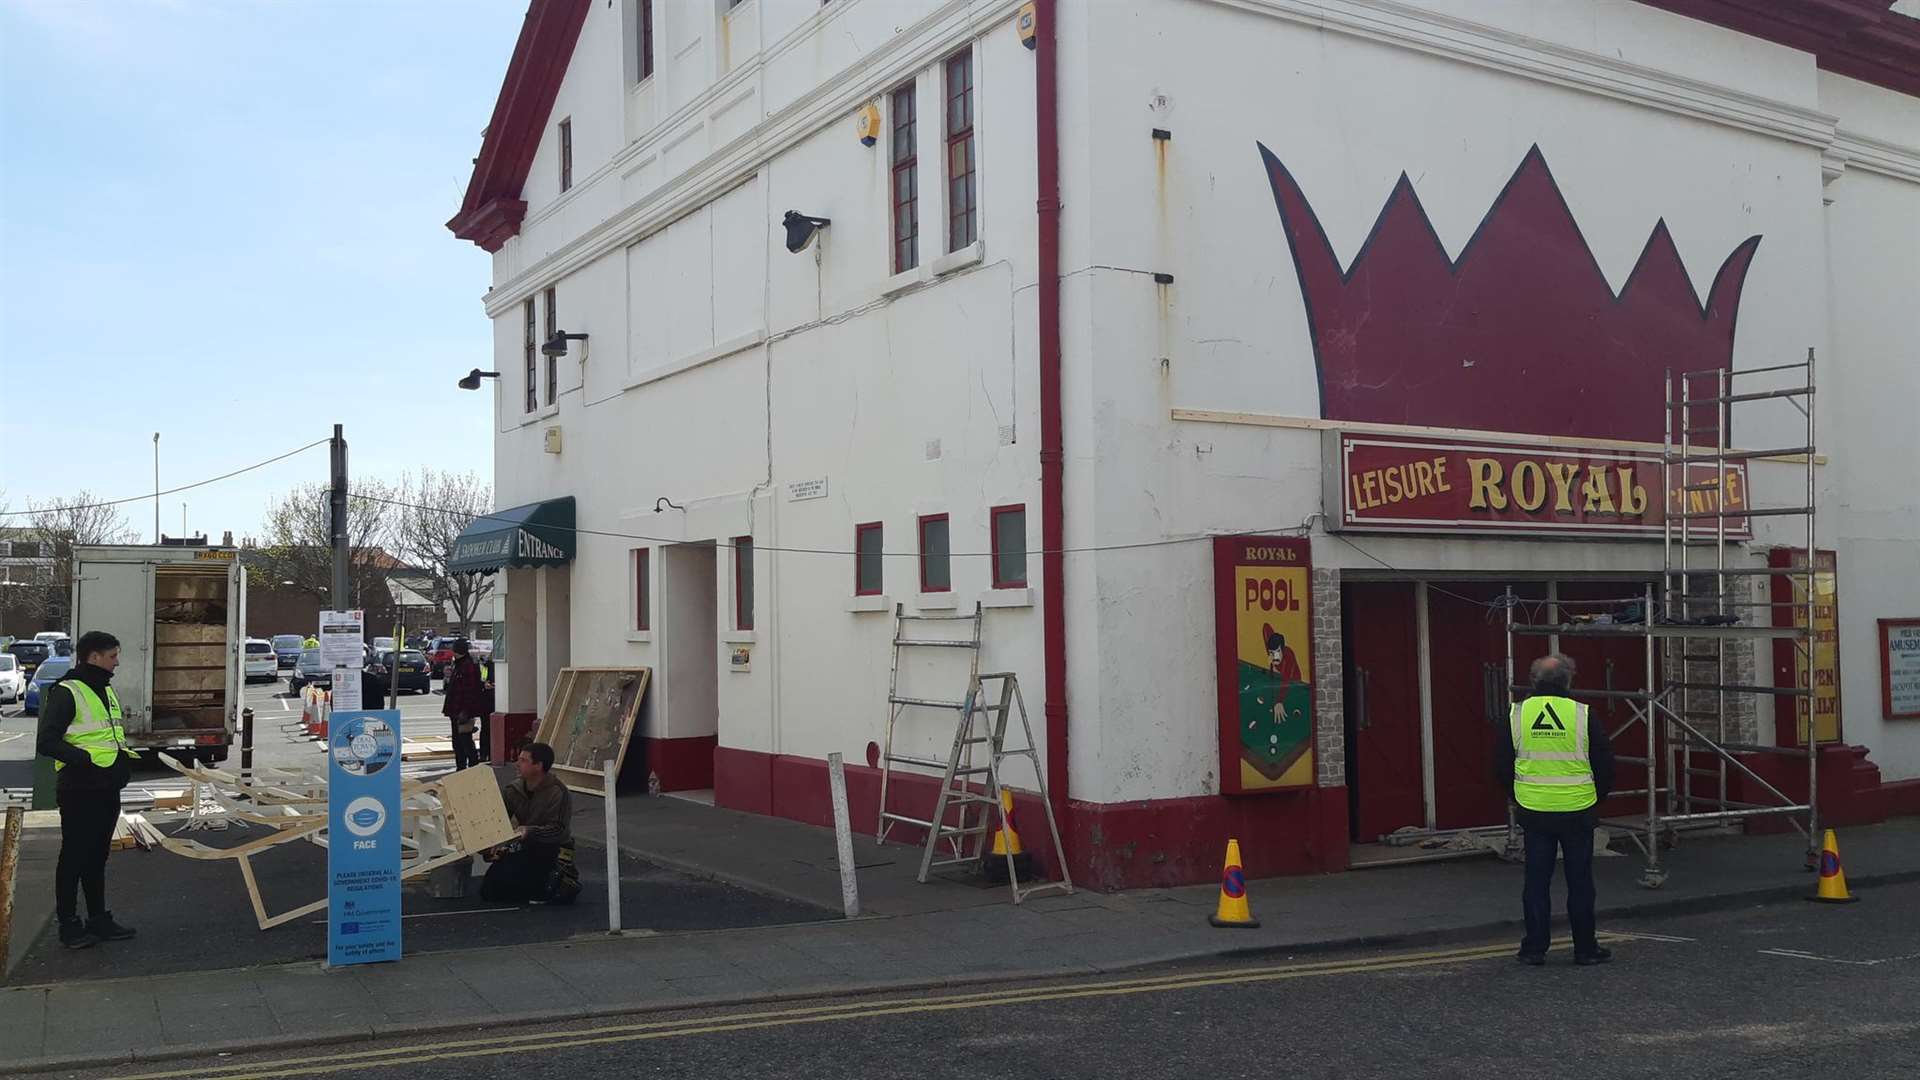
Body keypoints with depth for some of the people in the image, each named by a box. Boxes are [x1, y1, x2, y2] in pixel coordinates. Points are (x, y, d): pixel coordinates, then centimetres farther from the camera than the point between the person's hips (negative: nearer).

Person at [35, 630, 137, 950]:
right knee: (74, 857, 1)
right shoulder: (66, 693, -12)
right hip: (79, 791, -8)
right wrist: (87, 759, -22)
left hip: (107, 789, 9)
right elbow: (46, 743, -18)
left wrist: (125, 756, 10)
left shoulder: (106, 691, 16)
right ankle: (69, 925, 9)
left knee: (97, 856, 15)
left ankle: (99, 920, 23)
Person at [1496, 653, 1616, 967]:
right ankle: (1585, 949, 14)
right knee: (1580, 881, 8)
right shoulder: (1583, 716, -7)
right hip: (1577, 811, -2)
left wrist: (1517, 800, 18)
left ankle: (1534, 949, 10)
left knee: (1536, 880, 8)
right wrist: (1597, 798, 15)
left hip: (1533, 811, 2)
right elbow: (1605, 765, -1)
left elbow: (1503, 765, 5)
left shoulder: (1516, 715, -1)